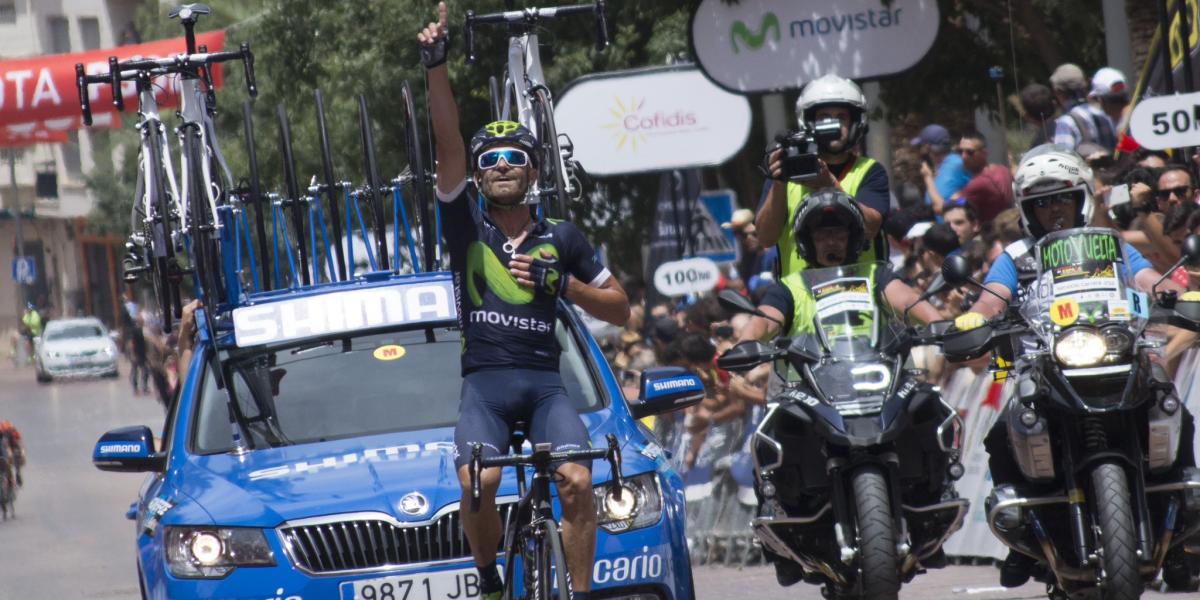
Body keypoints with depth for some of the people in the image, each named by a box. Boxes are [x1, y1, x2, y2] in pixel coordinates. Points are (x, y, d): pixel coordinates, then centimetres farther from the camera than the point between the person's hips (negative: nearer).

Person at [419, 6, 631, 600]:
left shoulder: (560, 237, 14)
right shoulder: (467, 226, 9)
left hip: (544, 380, 1)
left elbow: (620, 310, 16)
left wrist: (564, 284, -2)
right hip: (484, 382, -1)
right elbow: (447, 144, -4)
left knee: (578, 481, -23)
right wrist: (437, 66, -14)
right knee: (477, 484, -25)